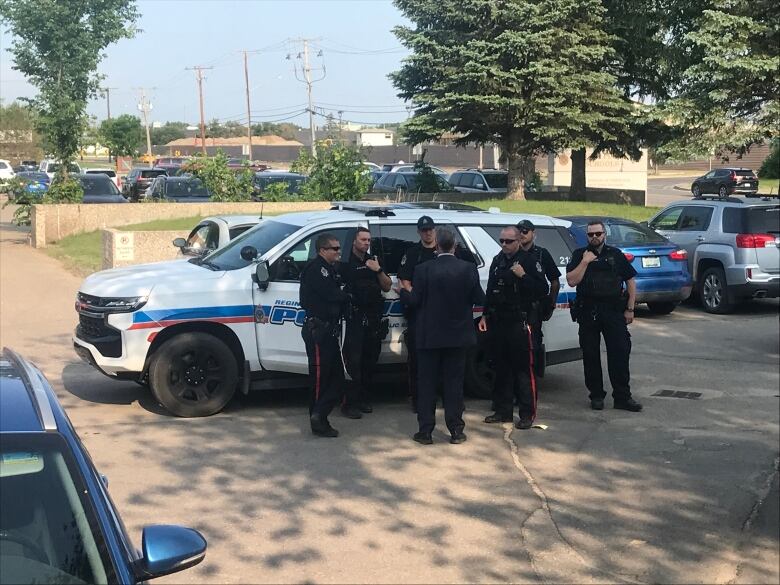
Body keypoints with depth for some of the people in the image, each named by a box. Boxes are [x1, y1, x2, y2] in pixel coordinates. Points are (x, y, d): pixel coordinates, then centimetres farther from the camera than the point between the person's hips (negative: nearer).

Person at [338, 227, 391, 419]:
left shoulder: (373, 261, 15)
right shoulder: (345, 262, -2)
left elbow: (387, 287, 12)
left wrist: (378, 270, -3)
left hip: (374, 318, 6)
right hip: (354, 318, -6)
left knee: (370, 360, 9)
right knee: (353, 361, -8)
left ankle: (363, 399, 20)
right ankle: (350, 403, -6)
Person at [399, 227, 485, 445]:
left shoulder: (423, 270, -11)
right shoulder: (468, 269, -5)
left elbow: (414, 301, -9)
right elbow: (479, 299, -1)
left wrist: (403, 291, 11)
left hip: (429, 336, -2)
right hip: (458, 336, 2)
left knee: (426, 383, 7)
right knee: (454, 382, 9)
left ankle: (425, 431, 9)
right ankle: (456, 431, 11)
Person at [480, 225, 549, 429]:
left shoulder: (529, 260, -5)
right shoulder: (497, 261, 16)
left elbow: (542, 290, -10)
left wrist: (523, 276, -21)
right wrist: (485, 316, 19)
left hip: (519, 322, -7)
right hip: (496, 322, 7)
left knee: (523, 369, -5)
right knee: (501, 368, 11)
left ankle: (527, 414, -1)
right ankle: (503, 411, 19)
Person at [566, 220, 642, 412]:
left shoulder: (616, 255, 10)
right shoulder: (579, 255, 8)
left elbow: (631, 281, 11)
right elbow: (571, 281, -4)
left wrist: (630, 309, 3)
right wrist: (585, 262, -12)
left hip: (614, 311, 0)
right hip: (588, 312, 0)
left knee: (620, 353, -5)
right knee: (591, 355, 4)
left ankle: (622, 396, 0)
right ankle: (596, 395, 15)